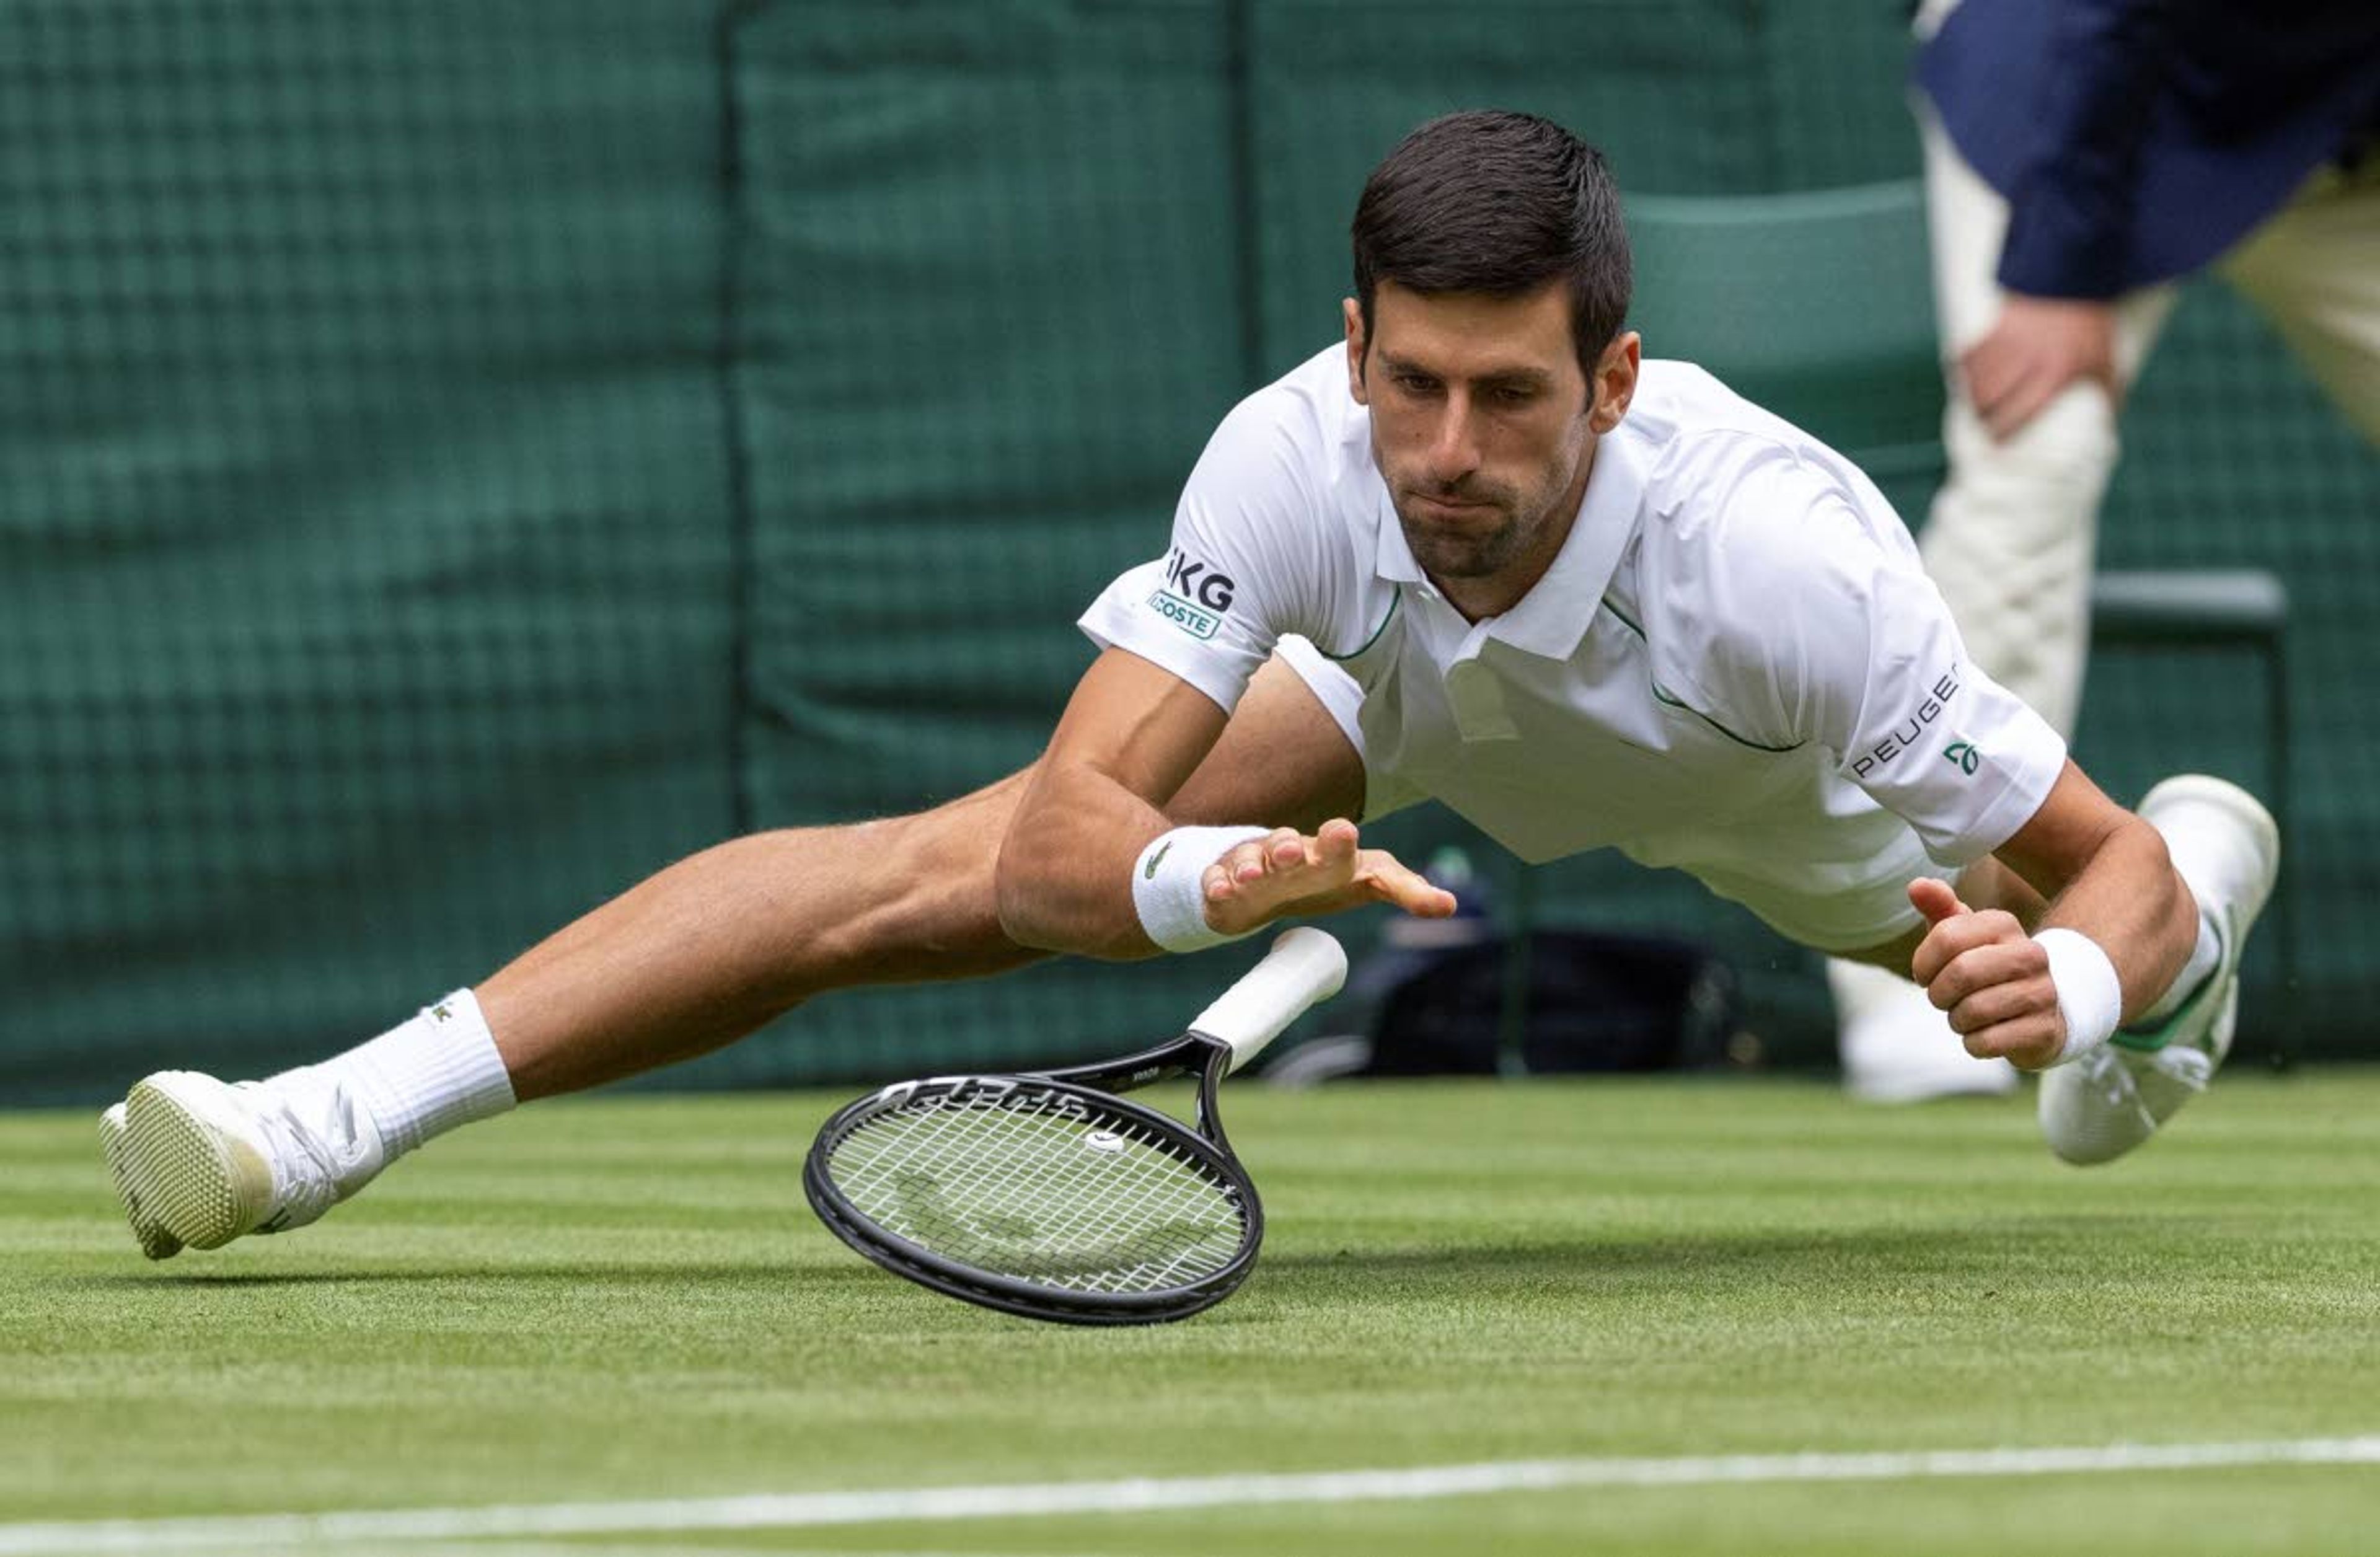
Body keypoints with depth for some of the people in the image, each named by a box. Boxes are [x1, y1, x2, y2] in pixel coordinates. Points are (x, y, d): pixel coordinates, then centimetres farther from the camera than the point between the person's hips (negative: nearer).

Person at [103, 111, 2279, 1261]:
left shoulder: (1780, 557, -45)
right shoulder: (1300, 456, -39)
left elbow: (2104, 867, -35)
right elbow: (1062, 832, -43)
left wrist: (2062, 982, -59)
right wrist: (1212, 877, -66)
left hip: (1806, 792, 0)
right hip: (1431, 703, 0)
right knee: (950, 867, -18)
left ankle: (2221, 865, 67)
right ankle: (329, 1122, -16)